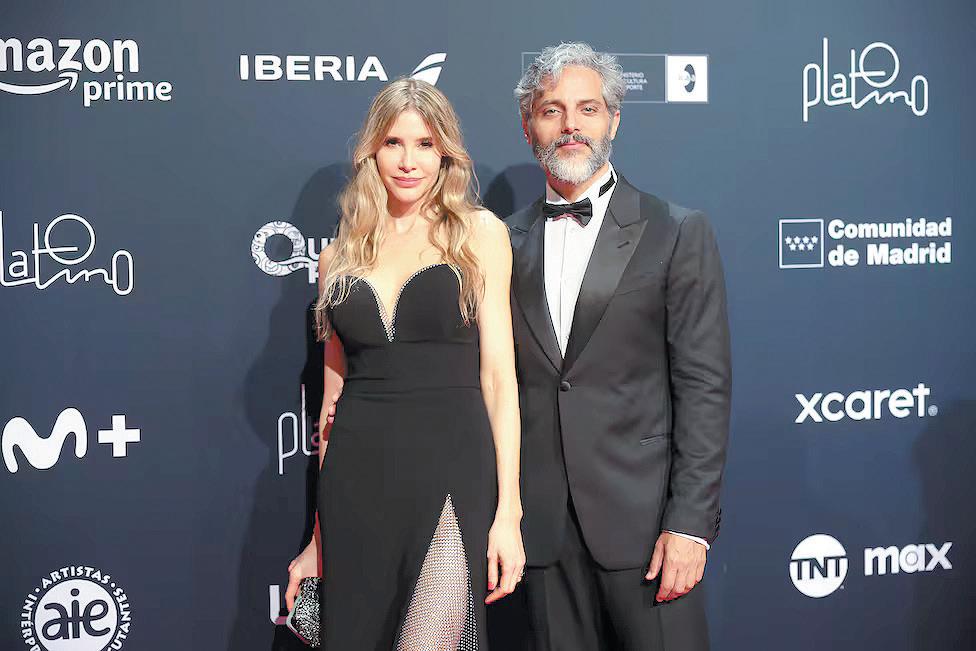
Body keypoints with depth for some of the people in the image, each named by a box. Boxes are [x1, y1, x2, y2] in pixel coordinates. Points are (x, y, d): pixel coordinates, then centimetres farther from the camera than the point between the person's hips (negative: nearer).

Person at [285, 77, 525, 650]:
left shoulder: (479, 232, 4)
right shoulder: (340, 256, 12)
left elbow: (498, 373, 0)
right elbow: (335, 393, 15)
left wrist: (509, 511, -8)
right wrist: (320, 538, 15)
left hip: (451, 471, -3)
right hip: (356, 478, 3)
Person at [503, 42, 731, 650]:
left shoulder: (678, 232, 0)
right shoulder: (508, 242, 9)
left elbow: (704, 386, -5)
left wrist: (690, 524, -11)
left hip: (642, 514, -3)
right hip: (543, 523, 3)